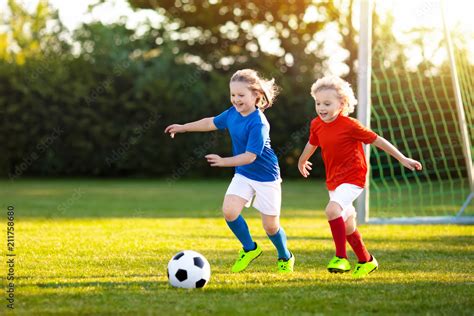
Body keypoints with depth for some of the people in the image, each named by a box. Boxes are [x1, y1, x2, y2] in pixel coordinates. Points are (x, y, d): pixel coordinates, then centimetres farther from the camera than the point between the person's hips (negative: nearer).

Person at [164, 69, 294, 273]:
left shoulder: (258, 123, -26)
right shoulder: (233, 113, -4)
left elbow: (250, 156, -30)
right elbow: (212, 122, 15)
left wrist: (224, 162, -36)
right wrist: (183, 128, 20)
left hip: (265, 177, -6)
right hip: (243, 174, 6)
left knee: (271, 226, 2)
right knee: (229, 210, -14)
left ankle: (285, 258, 31)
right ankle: (249, 248, 10)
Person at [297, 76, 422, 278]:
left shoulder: (349, 125, -18)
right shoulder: (316, 125, 0)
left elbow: (377, 140, -11)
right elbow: (311, 144, 22)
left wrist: (403, 159, -8)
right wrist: (302, 162, 40)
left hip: (353, 178, -7)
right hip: (333, 180, 7)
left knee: (332, 209, -30)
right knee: (347, 226, 15)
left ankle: (341, 258, -23)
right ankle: (366, 261, 34)